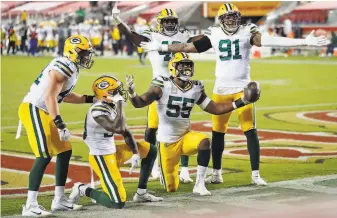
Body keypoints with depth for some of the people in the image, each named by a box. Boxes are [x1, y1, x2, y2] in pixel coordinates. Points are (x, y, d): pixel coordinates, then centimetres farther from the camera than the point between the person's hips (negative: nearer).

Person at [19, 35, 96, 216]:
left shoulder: (71, 68, 13)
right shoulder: (63, 67, -18)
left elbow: (64, 95, 25)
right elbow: (50, 97, -25)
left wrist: (91, 99, 22)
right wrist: (60, 124, -28)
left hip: (43, 112, 11)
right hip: (33, 110, -11)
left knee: (64, 151, 12)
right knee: (45, 156, -16)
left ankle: (59, 200, 19)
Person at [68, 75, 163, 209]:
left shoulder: (112, 106, 5)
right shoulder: (97, 110, -24)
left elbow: (126, 133, 10)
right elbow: (118, 129, -35)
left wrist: (136, 154, -1)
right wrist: (119, 105, -26)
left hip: (112, 152, 9)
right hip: (101, 158, -9)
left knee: (150, 150, 16)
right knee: (118, 203, -14)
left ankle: (141, 193, 20)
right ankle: (83, 190, 7)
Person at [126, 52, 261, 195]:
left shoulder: (196, 89, -1)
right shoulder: (163, 86, -15)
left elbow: (215, 109, 5)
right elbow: (139, 103, -21)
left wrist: (241, 101, -3)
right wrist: (132, 94, -44)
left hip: (185, 137, 3)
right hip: (167, 141, -3)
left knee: (205, 141, -33)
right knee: (171, 188, 2)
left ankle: (199, 184, -21)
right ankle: (165, 173, 41)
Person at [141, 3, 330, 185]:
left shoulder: (247, 32, -7)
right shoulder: (214, 35, 2)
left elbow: (268, 41, -20)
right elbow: (188, 47, 6)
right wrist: (160, 47, 9)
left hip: (242, 88, -2)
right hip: (221, 89, 3)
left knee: (251, 131, -5)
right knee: (218, 132, 9)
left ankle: (256, 174, 0)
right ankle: (216, 173, 21)